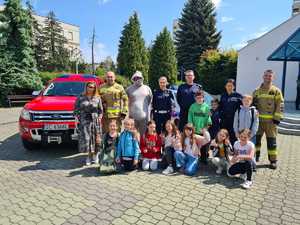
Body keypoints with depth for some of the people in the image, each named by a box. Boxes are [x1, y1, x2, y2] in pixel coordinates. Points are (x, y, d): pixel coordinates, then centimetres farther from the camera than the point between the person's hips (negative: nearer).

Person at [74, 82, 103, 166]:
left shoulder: (97, 98, 7)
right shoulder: (80, 97, 6)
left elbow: (100, 110, 10)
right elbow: (76, 109, 8)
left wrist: (99, 117, -4)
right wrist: (78, 117, -3)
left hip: (95, 121, 1)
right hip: (84, 122, 0)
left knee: (95, 139, 3)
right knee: (86, 139, -4)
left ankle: (95, 154, 24)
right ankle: (89, 156, 13)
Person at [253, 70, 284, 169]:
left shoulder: (276, 91, 1)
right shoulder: (257, 91, 9)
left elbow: (280, 106, -3)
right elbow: (253, 104, 13)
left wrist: (277, 118, -9)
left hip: (270, 120, -3)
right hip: (258, 119, 3)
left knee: (271, 141, 3)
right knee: (256, 138, 8)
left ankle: (273, 160, 14)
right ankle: (255, 156, 24)